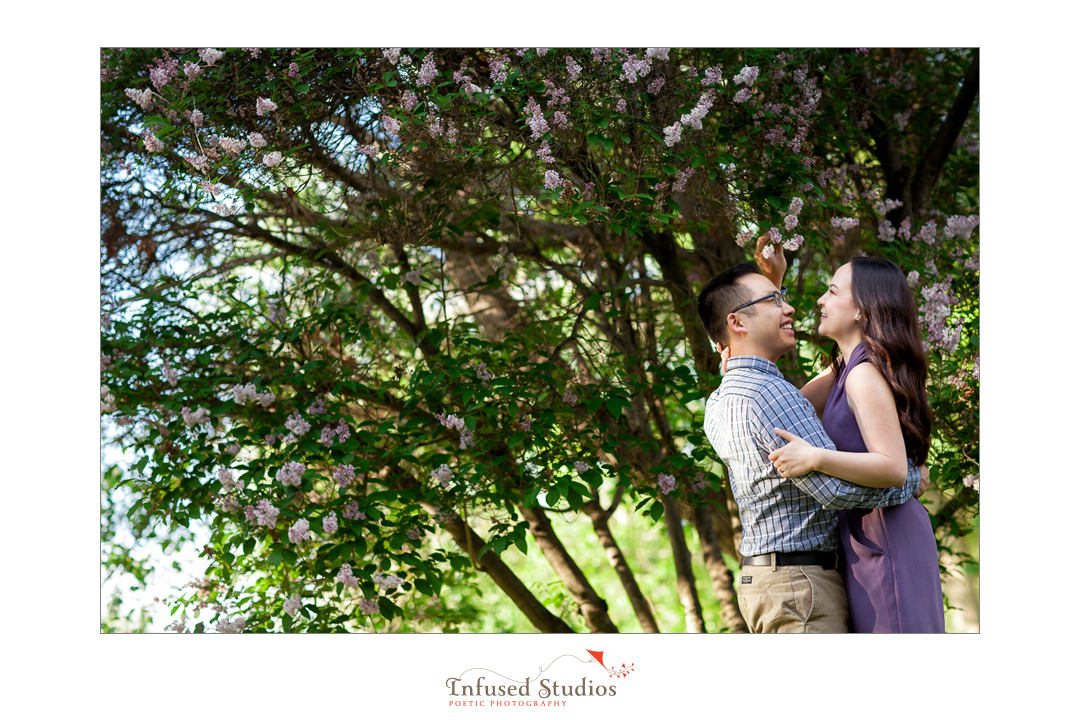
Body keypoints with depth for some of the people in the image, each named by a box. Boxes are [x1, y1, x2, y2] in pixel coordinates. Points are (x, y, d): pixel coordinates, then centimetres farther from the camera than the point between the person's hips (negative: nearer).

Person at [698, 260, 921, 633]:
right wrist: (911, 477, -7)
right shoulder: (769, 393, -19)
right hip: (800, 581, -10)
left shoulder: (718, 404, 12)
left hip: (760, 576, 10)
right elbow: (837, 488, -23)